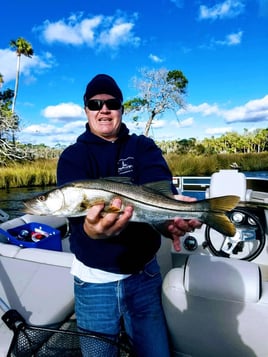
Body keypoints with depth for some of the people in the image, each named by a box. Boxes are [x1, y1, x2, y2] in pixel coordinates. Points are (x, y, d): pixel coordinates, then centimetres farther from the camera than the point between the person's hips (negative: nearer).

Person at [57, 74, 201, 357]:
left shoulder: (143, 147, -1)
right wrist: (91, 228, -47)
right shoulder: (72, 156, -5)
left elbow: (159, 183, -21)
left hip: (145, 273, 1)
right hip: (94, 280, 0)